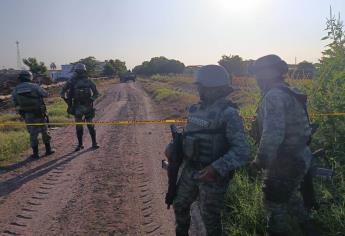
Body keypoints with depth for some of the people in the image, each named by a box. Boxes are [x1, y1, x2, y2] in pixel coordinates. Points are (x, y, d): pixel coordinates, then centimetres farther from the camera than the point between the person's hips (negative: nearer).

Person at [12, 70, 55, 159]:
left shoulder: (15, 90, -2)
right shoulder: (34, 86, -11)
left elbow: (15, 103, 4)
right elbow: (46, 94, -2)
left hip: (27, 115, 2)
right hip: (39, 114, -2)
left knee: (33, 134, 11)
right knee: (44, 131, 13)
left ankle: (35, 153, 14)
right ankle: (48, 150, 20)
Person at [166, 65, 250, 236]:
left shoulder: (228, 114, -20)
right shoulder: (197, 109, 3)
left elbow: (242, 151, -25)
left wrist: (217, 168, -35)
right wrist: (172, 147, -1)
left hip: (212, 176, -7)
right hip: (190, 171, 8)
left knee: (210, 219, 10)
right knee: (180, 205, 24)